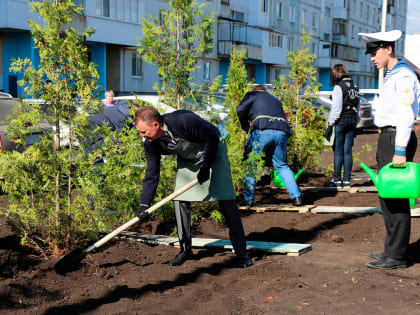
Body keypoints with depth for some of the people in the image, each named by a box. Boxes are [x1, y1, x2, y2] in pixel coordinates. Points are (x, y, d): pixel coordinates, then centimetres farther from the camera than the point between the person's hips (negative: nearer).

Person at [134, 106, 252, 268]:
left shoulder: (184, 121, -37)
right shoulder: (151, 144, -16)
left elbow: (213, 137, -24)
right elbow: (151, 175, -9)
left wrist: (205, 166, -20)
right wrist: (144, 204, -18)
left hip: (212, 153, -6)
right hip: (187, 160, 6)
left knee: (226, 201, -9)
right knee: (179, 200, -2)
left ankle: (241, 251, 0)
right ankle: (185, 250, 13)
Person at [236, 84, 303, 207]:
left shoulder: (252, 95, 20)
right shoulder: (276, 100, 36)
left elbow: (241, 110, 6)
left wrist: (246, 127, 20)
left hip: (262, 131, -5)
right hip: (282, 131, 5)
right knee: (281, 166, 17)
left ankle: (248, 199, 3)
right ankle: (296, 197, 8)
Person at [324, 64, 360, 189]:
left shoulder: (339, 87, -8)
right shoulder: (355, 87, 13)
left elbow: (336, 108, -13)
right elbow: (358, 108, 17)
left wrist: (330, 125, -11)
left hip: (341, 120, -6)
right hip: (352, 121, 6)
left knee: (338, 151, -2)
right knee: (348, 151, 7)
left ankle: (337, 180, 1)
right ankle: (347, 180, 7)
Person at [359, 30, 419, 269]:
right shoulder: (392, 75, 18)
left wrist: (400, 151, -24)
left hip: (397, 138, -10)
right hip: (388, 138, 10)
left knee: (396, 197, -7)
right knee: (387, 196, 14)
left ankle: (397, 256, -2)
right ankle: (392, 250, 23)